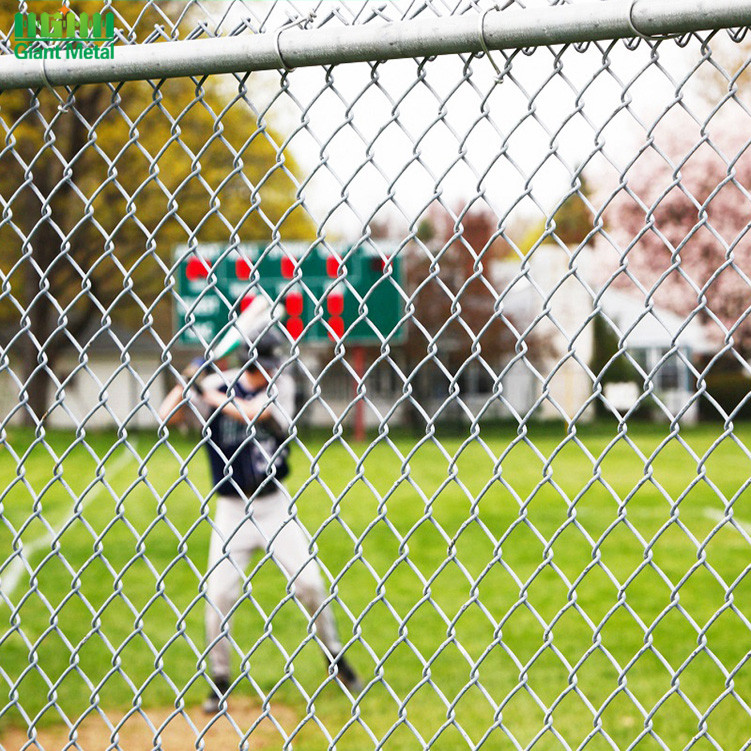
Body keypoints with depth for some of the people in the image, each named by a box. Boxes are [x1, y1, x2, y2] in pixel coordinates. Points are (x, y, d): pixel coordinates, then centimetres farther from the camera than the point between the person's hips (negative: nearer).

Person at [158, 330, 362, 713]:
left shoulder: (281, 385, -4)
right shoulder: (217, 384, -5)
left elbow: (254, 412, -22)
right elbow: (166, 416, -10)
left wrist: (208, 394, -19)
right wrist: (187, 382, -22)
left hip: (275, 503, 0)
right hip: (232, 507, 0)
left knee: (309, 581, 0)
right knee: (219, 592, -4)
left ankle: (335, 657, 20)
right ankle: (219, 680, 9)